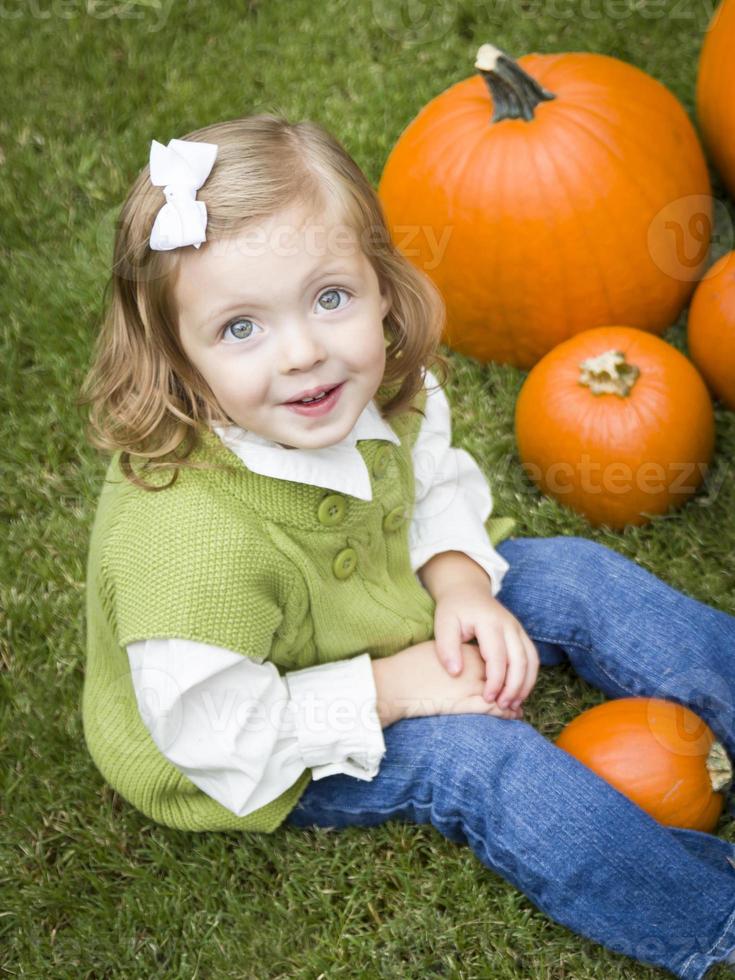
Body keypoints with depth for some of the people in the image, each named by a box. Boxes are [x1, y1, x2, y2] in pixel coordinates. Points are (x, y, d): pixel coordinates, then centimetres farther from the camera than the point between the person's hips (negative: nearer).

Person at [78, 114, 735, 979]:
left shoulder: (378, 389, -21)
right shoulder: (186, 538, -42)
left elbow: (435, 482, 0)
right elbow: (213, 731, -30)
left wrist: (460, 583, -19)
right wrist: (391, 691, -26)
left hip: (393, 599, 7)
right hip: (271, 757, -7)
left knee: (575, 578, 2)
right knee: (480, 760, -23)